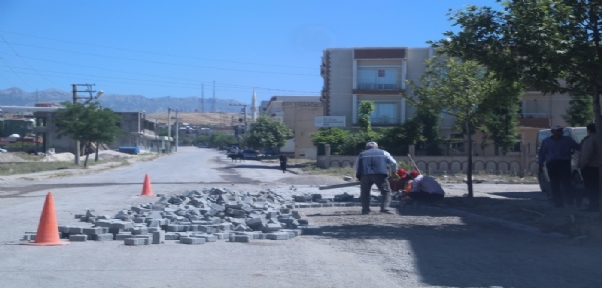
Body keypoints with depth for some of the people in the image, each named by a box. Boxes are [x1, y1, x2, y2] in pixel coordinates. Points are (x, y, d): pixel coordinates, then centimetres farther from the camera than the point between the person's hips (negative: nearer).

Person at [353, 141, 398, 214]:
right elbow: (393, 163, 16)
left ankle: (365, 210, 8)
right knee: (386, 191, 8)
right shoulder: (383, 153, 22)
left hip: (364, 175, 2)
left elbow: (355, 166, 22)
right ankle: (385, 208, -9)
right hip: (380, 175, -1)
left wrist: (359, 175, 35)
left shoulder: (361, 154, 25)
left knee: (365, 193, 15)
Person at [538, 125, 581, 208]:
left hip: (564, 164, -1)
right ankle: (558, 203, 2)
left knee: (566, 183, -11)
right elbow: (541, 154, 16)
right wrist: (540, 166, 11)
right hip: (552, 164, 1)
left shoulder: (567, 140, 11)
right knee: (555, 185, -2)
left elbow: (578, 147, 12)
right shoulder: (546, 141, 15)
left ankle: (570, 201, -12)